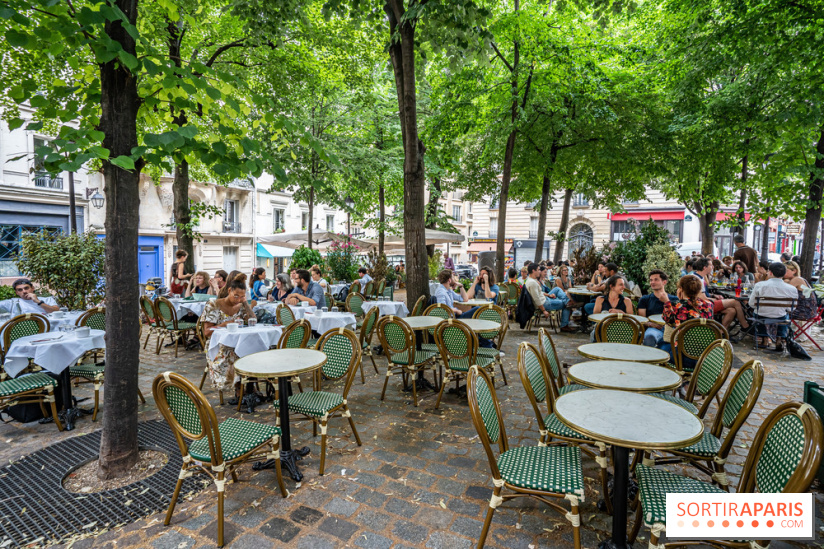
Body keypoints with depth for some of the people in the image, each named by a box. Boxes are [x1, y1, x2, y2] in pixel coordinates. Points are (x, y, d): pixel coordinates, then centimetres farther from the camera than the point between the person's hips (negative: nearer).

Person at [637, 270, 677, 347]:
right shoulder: (644, 299, 23)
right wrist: (650, 324, -10)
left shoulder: (674, 299, 24)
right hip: (653, 329, 0)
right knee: (649, 337, -38)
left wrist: (667, 301, 3)